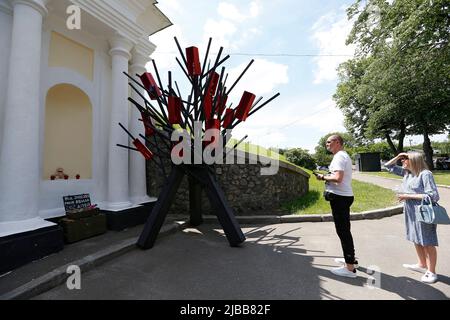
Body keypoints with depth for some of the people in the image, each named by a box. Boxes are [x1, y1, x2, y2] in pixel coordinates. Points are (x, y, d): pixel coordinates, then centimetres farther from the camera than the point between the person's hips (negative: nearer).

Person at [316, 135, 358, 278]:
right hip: (345, 195, 11)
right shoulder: (345, 155, 18)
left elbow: (338, 178, -27)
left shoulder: (339, 156, -15)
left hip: (340, 197, -11)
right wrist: (328, 176, 14)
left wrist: (324, 177, -10)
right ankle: (350, 259, 34)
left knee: (343, 231, -5)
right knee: (345, 230, 20)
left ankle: (350, 268, 4)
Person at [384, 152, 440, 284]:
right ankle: (422, 265, 36)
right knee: (416, 240, 20)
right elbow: (389, 166, 18)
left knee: (427, 243, 4)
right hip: (411, 212, 8)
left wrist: (409, 196, -19)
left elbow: (433, 196, -19)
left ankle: (431, 272, 17)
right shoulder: (406, 172, 7)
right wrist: (398, 157, 3)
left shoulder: (425, 174, -15)